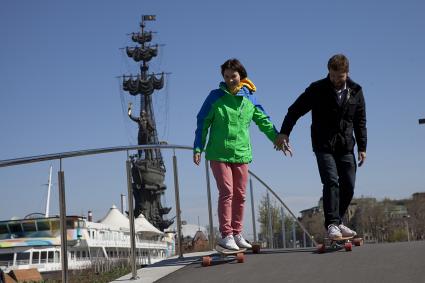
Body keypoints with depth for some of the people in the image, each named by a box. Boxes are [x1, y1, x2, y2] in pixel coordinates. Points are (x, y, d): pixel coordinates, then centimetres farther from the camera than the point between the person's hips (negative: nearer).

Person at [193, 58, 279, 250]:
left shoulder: (249, 99, 8)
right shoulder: (215, 96, 0)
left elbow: (264, 121, 15)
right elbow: (202, 123, 2)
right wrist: (198, 148, -3)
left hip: (241, 154, 4)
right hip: (218, 153, -3)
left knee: (240, 195, 6)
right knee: (226, 192, -11)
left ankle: (237, 234, 16)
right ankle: (226, 235, -7)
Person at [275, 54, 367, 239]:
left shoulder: (355, 91, 4)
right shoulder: (318, 89, -7)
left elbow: (360, 121, 10)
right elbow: (295, 110, -2)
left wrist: (362, 147, 7)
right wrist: (284, 132, -12)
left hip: (346, 147, 4)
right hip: (324, 145, -4)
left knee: (349, 185, 2)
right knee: (331, 181, -17)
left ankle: (337, 222, 18)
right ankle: (332, 224, -15)